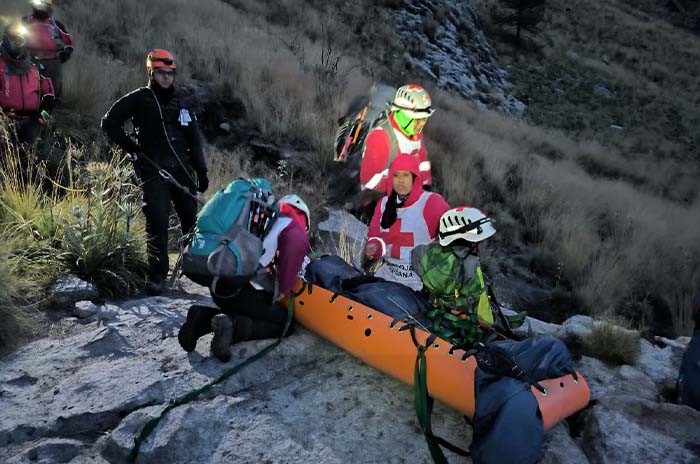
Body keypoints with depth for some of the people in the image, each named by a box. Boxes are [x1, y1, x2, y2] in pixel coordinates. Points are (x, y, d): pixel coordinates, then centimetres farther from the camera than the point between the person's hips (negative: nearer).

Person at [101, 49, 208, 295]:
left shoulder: (181, 102, 17)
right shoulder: (139, 99, 5)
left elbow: (194, 139, 18)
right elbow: (109, 123, 6)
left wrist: (202, 170, 12)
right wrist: (130, 146, -2)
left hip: (182, 169, 4)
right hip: (154, 171, -4)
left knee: (193, 219, 3)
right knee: (157, 223, -8)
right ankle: (157, 274, 0)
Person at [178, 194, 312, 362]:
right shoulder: (290, 224, 5)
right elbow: (297, 242, -18)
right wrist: (284, 290, -10)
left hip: (218, 286, 8)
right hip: (242, 290, -8)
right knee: (285, 322, 8)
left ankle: (204, 318, 5)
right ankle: (232, 327, -15)